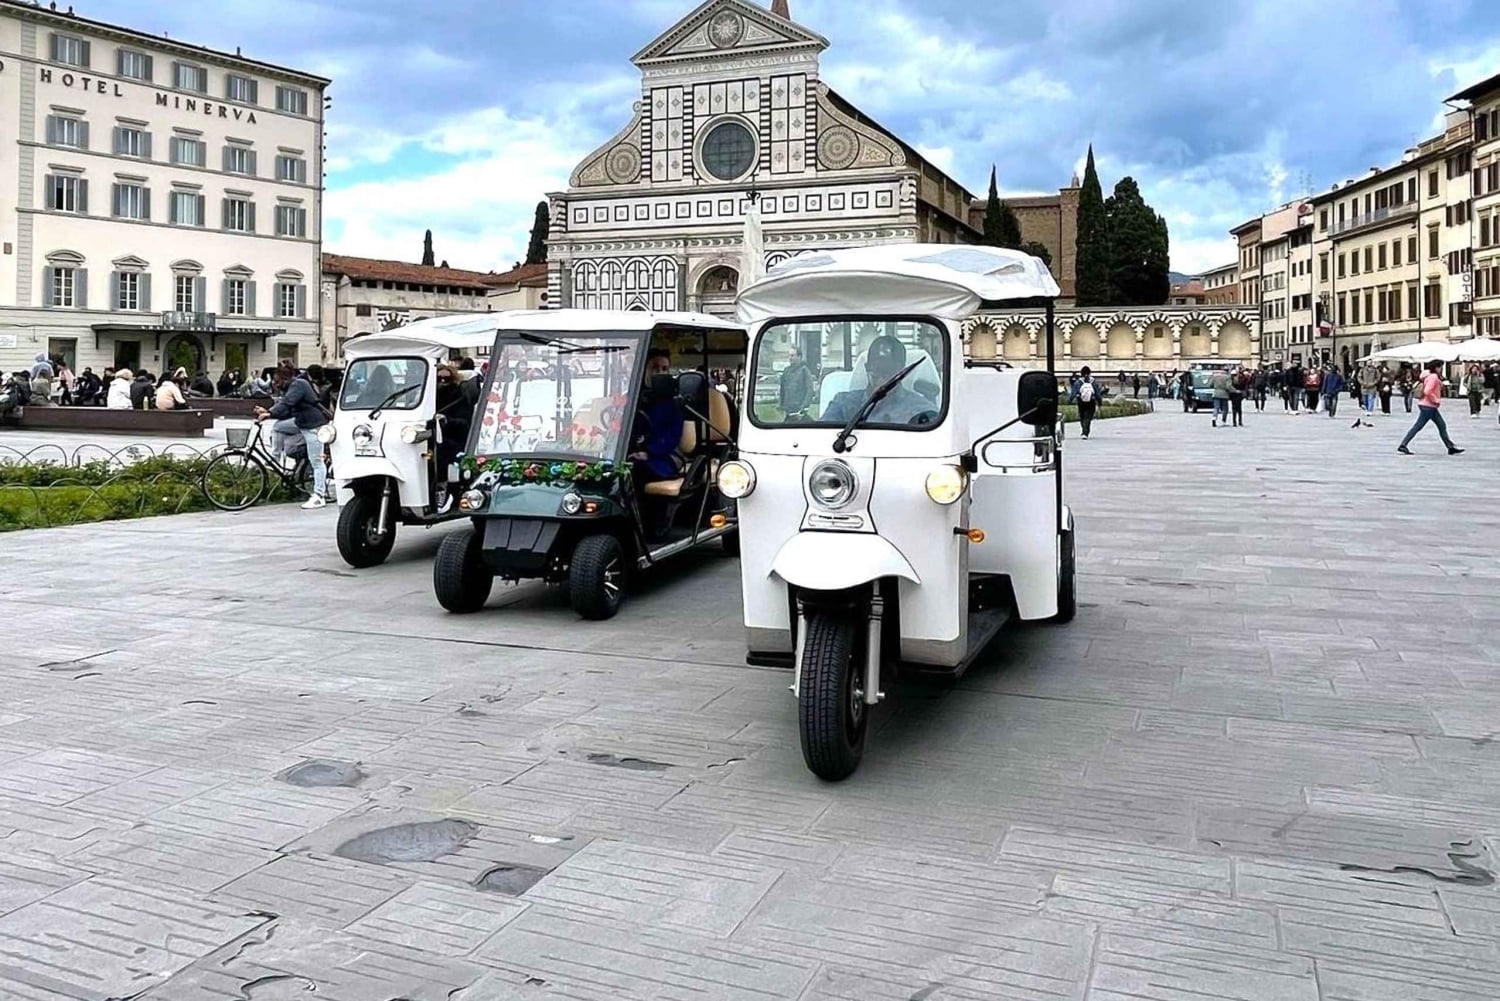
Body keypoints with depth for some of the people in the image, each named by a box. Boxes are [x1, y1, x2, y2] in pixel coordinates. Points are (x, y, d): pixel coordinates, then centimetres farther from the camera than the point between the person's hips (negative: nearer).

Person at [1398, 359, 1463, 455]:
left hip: (1431, 407, 11)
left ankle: (1451, 447, 15)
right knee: (1418, 426, -7)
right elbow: (1427, 391, -26)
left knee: (1442, 425, 11)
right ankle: (1402, 446, -5)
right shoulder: (1433, 377, -16)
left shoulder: (1434, 377, 15)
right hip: (1428, 406, -11)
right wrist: (1437, 400, -17)